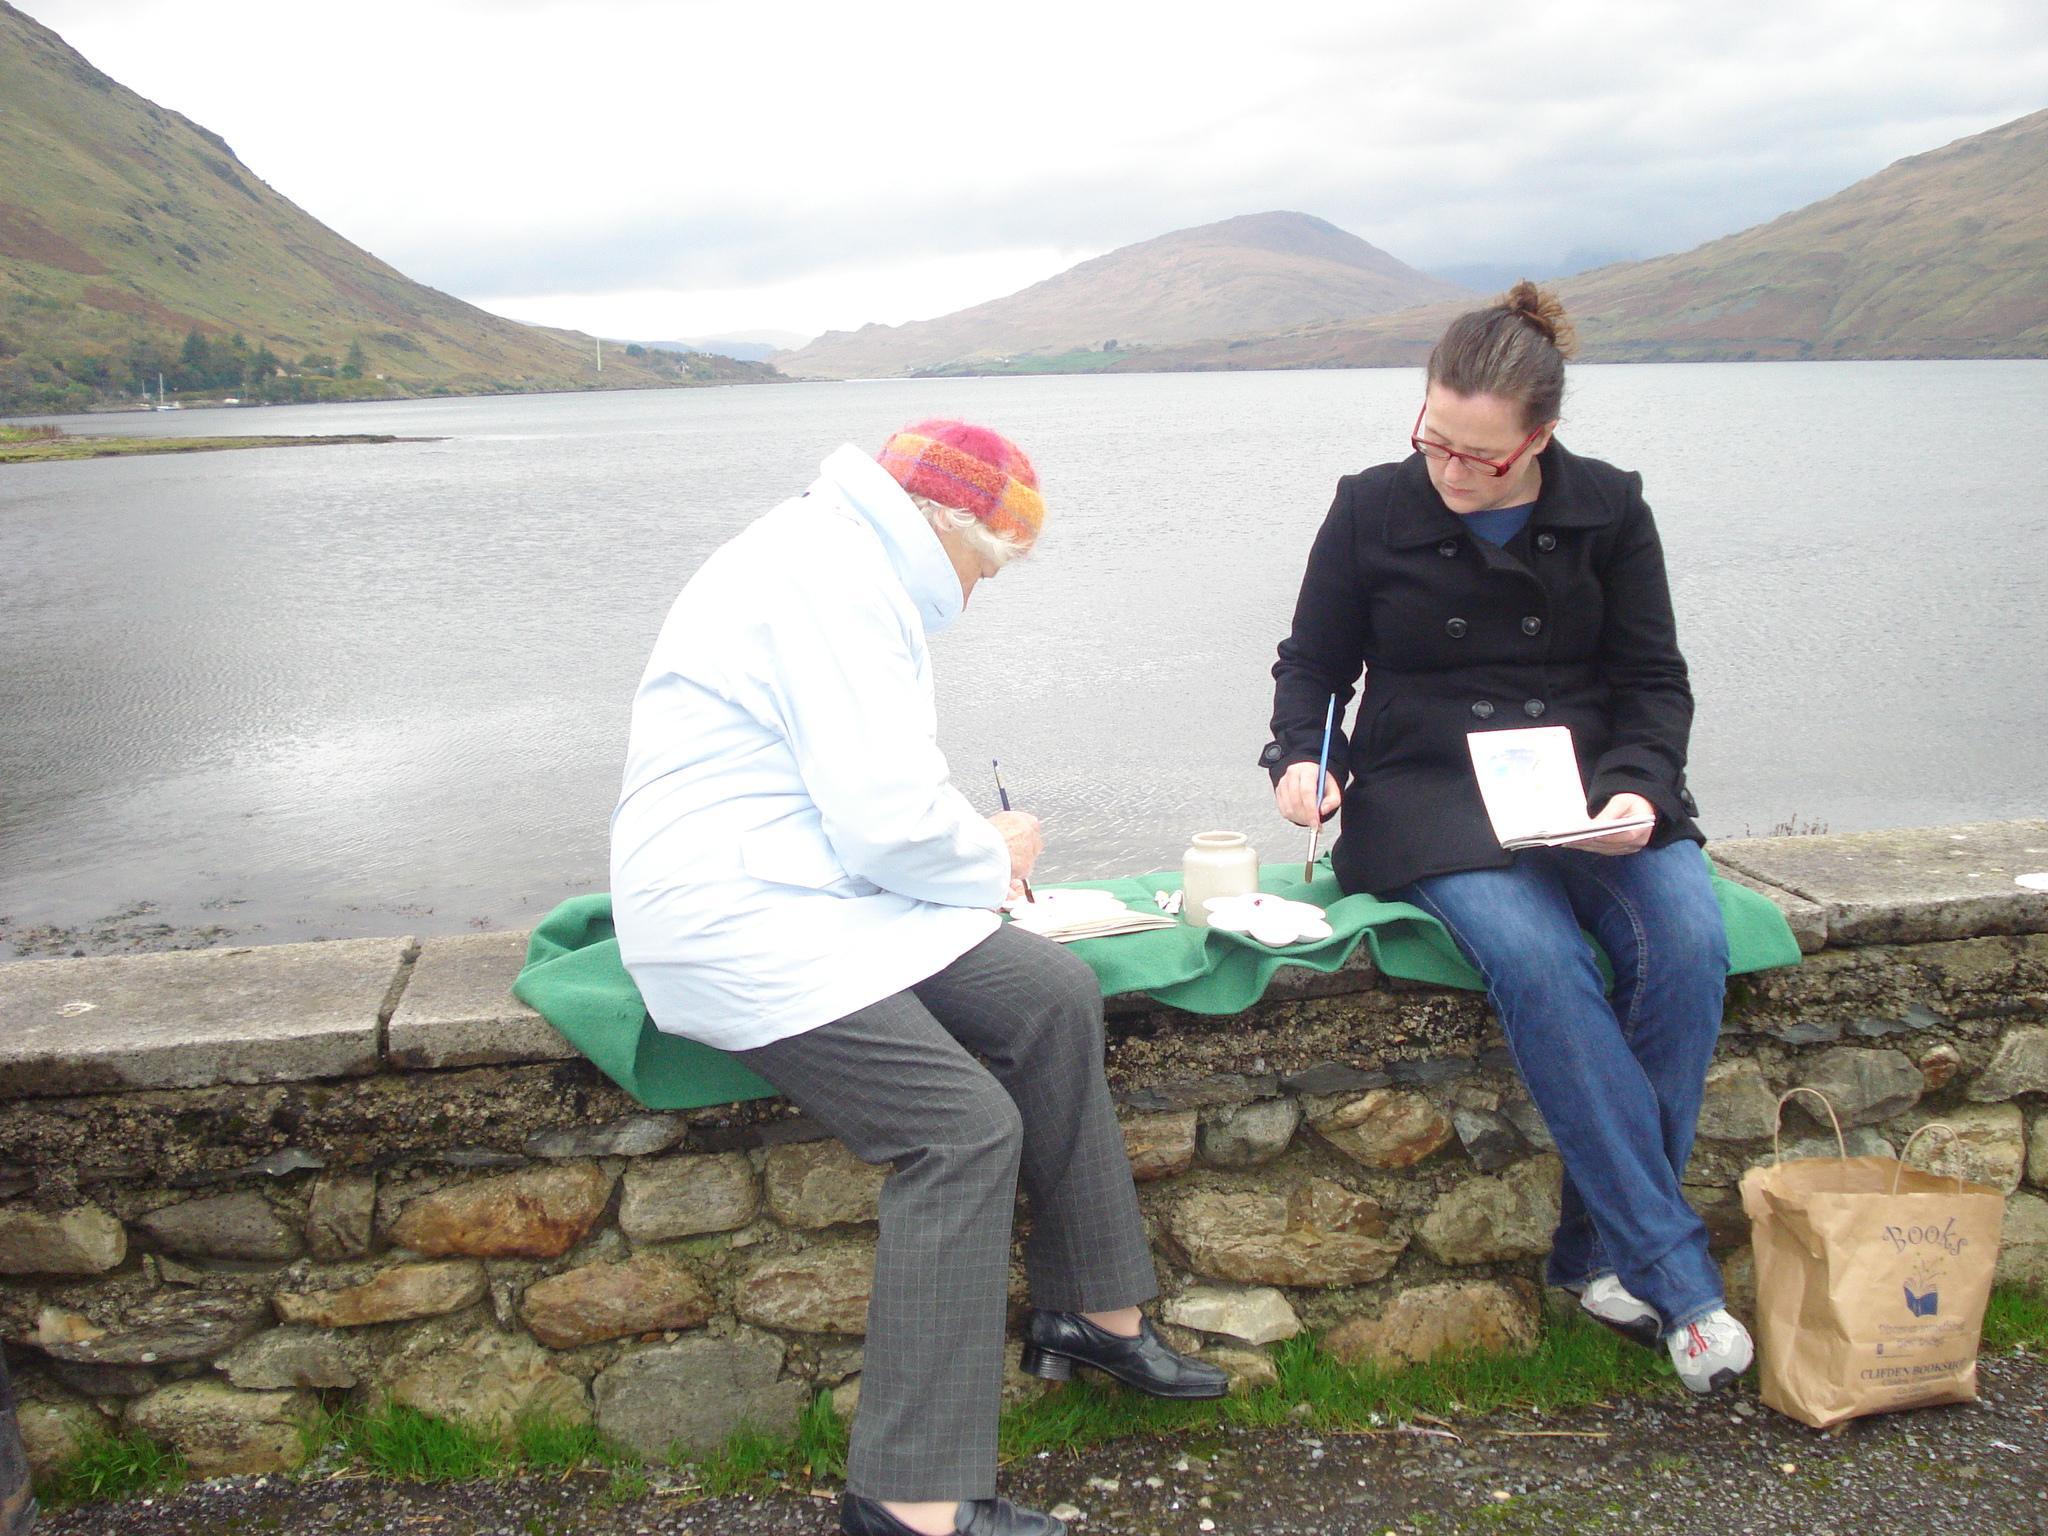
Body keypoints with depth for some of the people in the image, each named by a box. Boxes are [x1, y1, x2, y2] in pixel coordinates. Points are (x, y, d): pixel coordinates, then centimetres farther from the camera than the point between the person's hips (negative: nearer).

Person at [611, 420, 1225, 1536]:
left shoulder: (848, 568, 18)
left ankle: (1091, 1312, 13)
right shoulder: (833, 585, -16)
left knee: (1051, 998, 3)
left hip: (815, 893, 11)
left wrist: (975, 848, 11)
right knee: (967, 1126, -19)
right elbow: (889, 817, -23)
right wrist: (992, 856, -3)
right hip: (738, 927, -11)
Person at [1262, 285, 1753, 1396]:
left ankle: (1598, 1249, -15)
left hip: (1596, 792, 2)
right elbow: (1311, 662, 11)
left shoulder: (1608, 510, 6)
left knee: (1689, 941, -28)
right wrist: (1298, 758, -9)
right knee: (1537, 958, -33)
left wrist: (1638, 788, -11)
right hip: (1428, 797, -2)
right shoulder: (1374, 510, 2)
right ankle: (1672, 1269, -24)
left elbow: (1653, 679, 8)